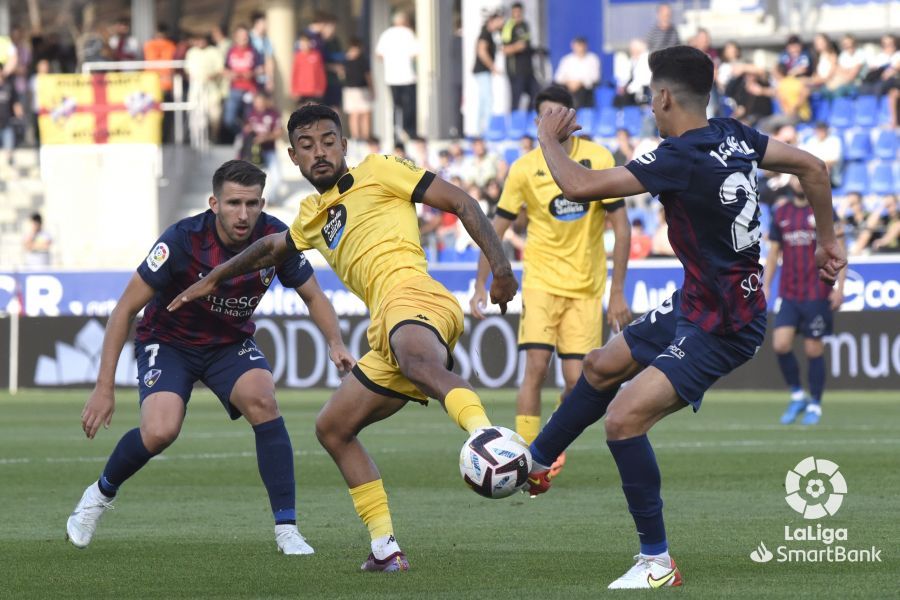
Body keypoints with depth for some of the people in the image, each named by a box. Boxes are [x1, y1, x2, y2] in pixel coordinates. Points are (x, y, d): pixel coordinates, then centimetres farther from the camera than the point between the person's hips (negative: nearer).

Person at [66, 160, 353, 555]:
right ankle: (102, 493, 7)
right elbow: (125, 309, -21)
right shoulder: (182, 240, -28)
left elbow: (313, 296, 0)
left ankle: (286, 530, -21)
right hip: (168, 341, -3)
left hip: (232, 342, 3)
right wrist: (104, 388, -23)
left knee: (262, 401, -27)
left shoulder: (276, 238, -18)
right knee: (160, 431, -26)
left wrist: (335, 343, -20)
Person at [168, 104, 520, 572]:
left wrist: (499, 265, -7)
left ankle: (490, 441, -72)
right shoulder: (312, 215, 31)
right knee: (332, 428, 16)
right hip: (387, 336, 9)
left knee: (417, 360, -42)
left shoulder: (377, 172, 9)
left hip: (412, 297, -9)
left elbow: (461, 202, 5)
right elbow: (271, 248, 53)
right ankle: (385, 549, 14)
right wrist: (215, 279, 65)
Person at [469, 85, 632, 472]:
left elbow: (621, 226, -2)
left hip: (586, 286, 1)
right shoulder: (525, 168, -5)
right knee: (536, 367, -16)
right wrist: (480, 285, -4)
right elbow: (497, 229, 3)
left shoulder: (598, 159, -6)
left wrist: (617, 292, -5)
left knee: (577, 381, -4)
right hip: (542, 280, 0)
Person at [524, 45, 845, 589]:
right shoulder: (734, 137, -1)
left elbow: (579, 186, -26)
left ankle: (657, 563, -9)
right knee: (602, 366, 22)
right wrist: (828, 241, 19)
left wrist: (550, 139, -6)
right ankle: (536, 464, 42)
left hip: (723, 328, -10)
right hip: (695, 304, 10)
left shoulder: (682, 160, -26)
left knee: (624, 417, -18)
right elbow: (813, 168, 7)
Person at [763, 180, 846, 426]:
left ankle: (815, 405, 14)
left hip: (817, 294, -3)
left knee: (813, 350, 0)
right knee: (780, 344, -11)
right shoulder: (781, 213, 9)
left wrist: (839, 287, -8)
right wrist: (765, 286, 10)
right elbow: (773, 253, 16)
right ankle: (796, 396, 8)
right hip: (788, 293, 3)